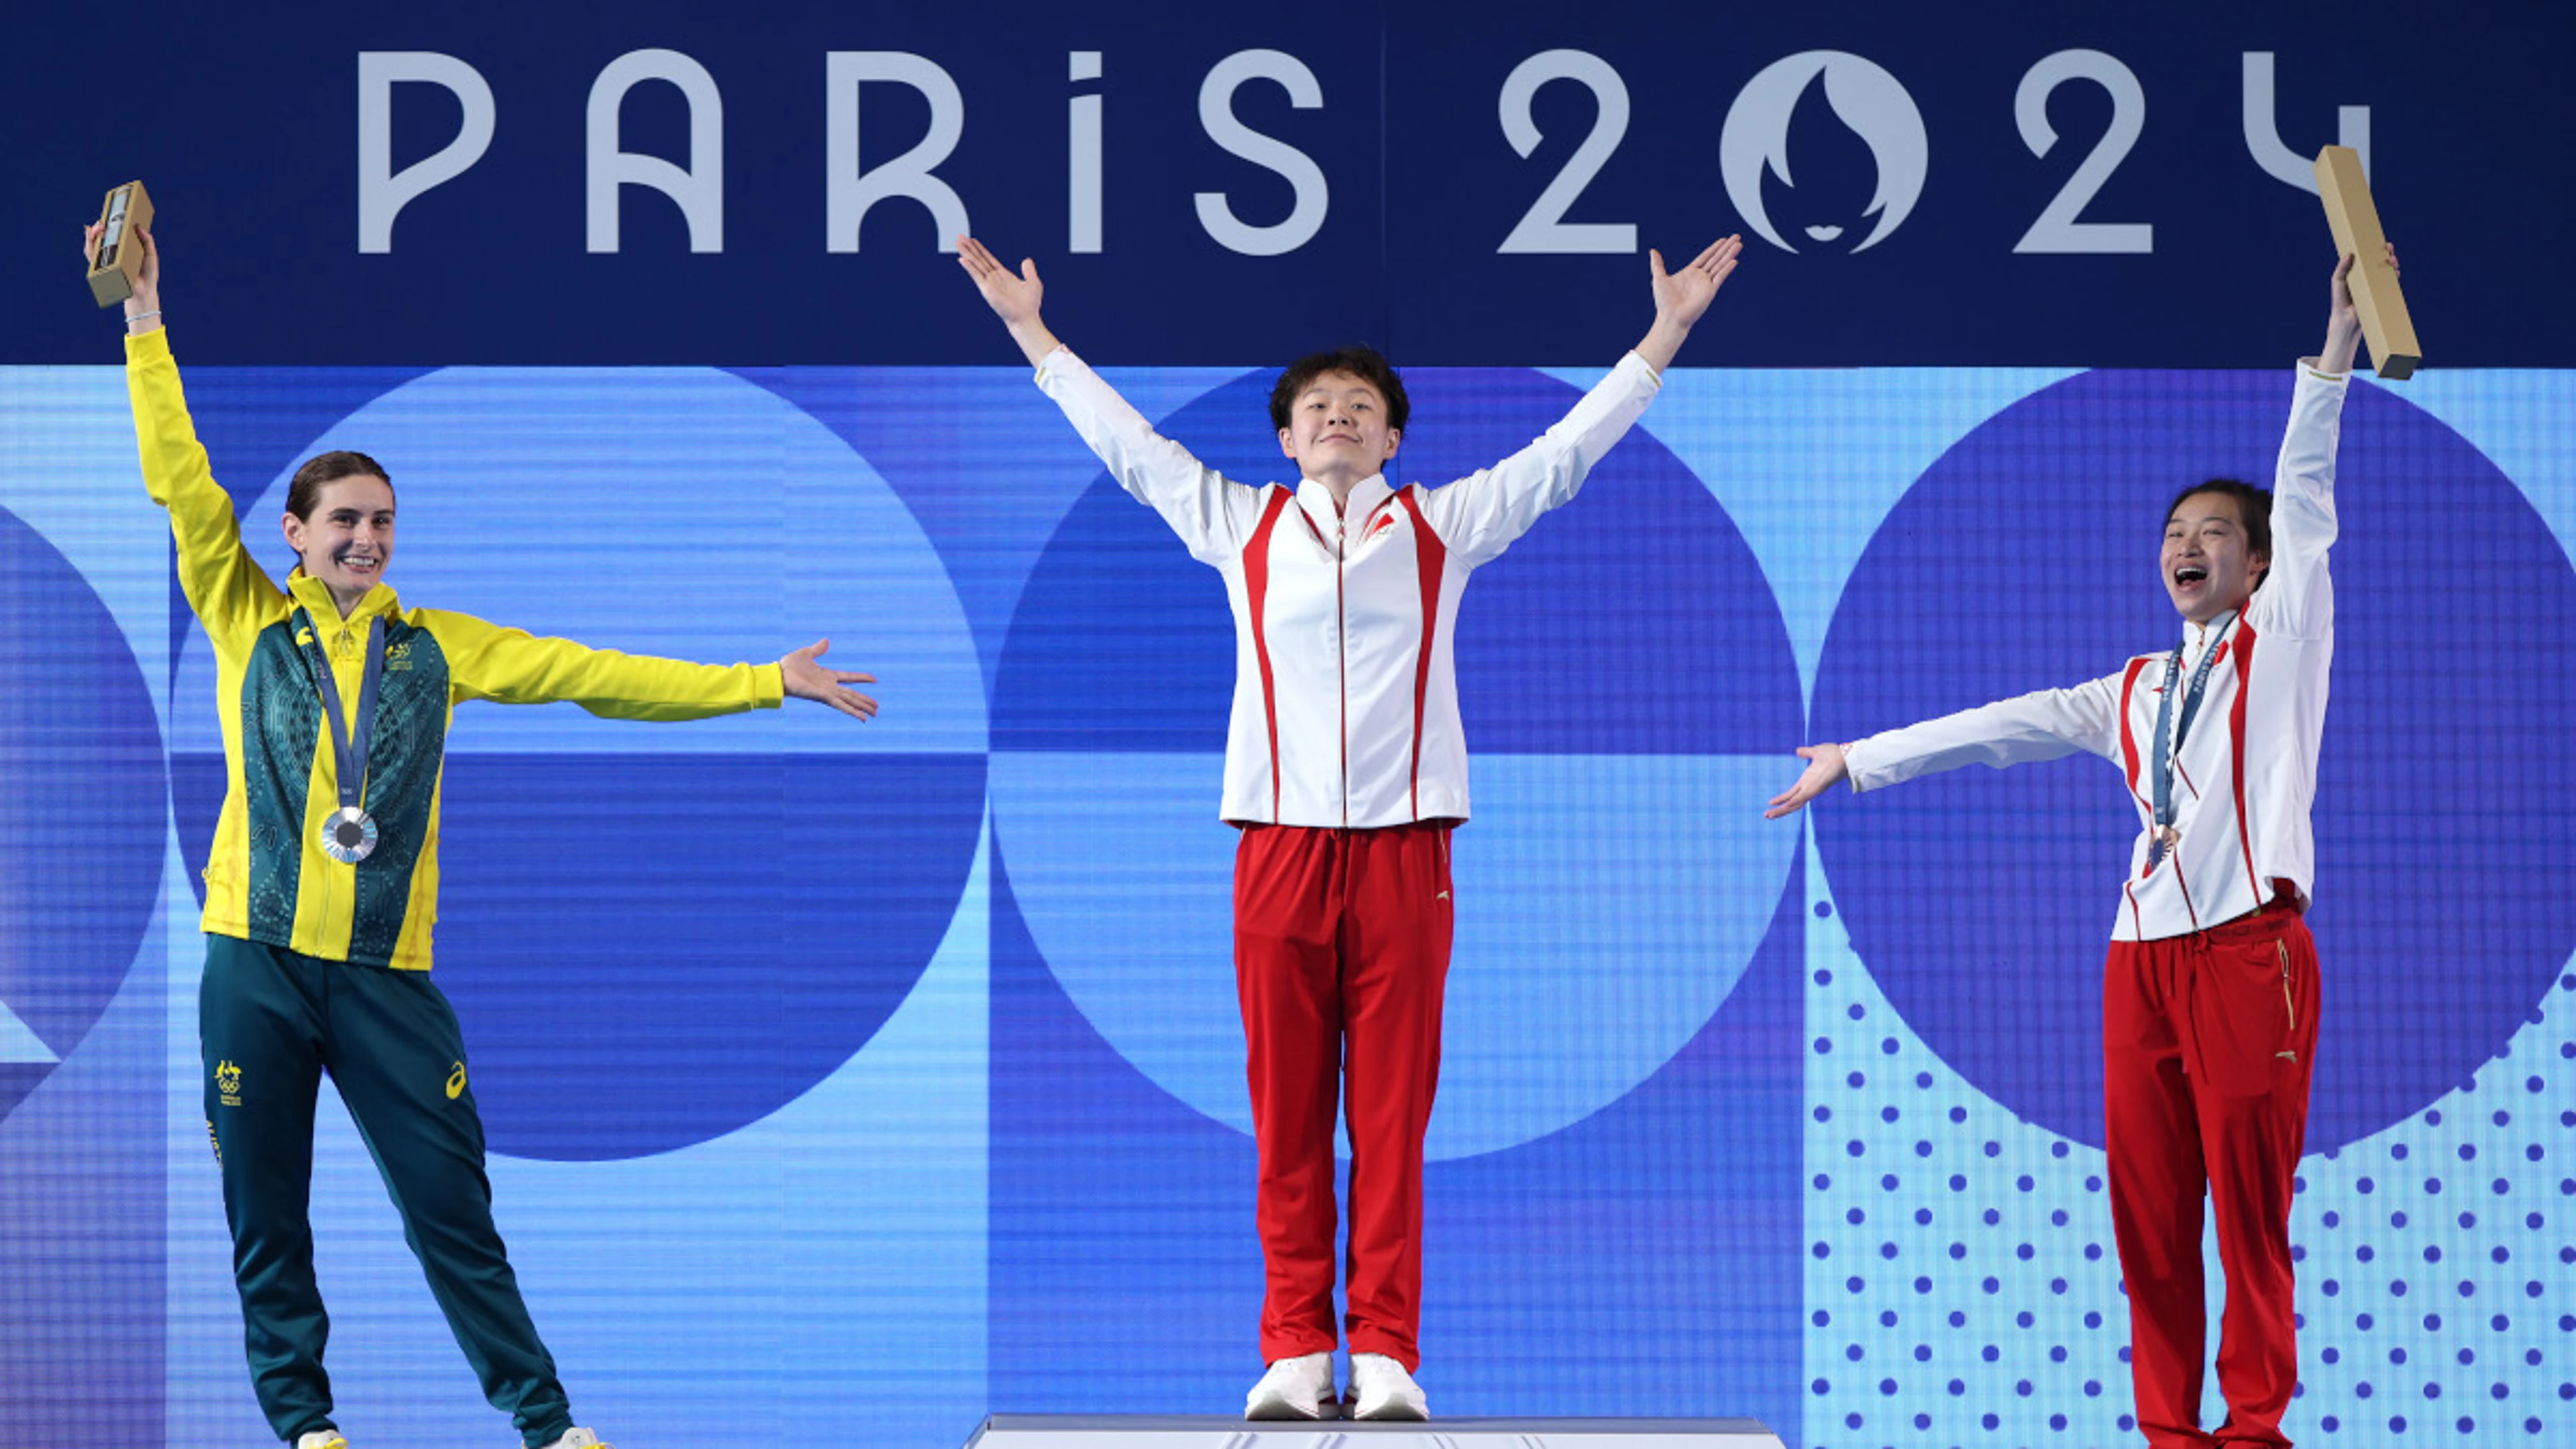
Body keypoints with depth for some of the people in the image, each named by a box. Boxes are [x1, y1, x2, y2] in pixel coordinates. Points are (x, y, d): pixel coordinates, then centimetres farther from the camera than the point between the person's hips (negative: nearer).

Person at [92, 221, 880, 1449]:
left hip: (384, 970, 1)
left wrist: (767, 684, 9)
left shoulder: (434, 649, 11)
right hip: (258, 960, -1)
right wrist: (146, 331, -9)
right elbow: (183, 484, -1)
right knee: (266, 1215, 4)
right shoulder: (248, 626, 6)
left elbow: (596, 676, 11)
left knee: (451, 1208, 0)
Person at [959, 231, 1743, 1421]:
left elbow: (1565, 453, 11)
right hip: (1279, 844, 1)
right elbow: (1126, 443, 18)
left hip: (1403, 846, -1)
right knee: (1286, 1110, 0)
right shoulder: (1242, 529, 12)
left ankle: (1385, 1351, 0)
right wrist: (1034, 335, 19)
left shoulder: (1440, 527, 11)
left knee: (1393, 1109, -2)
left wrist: (1665, 335, 9)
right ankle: (1295, 1349, 5)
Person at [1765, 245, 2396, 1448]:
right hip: (2143, 956, 5)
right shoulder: (2132, 692, 21)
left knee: (2249, 1202, -7)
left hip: (2249, 949, -5)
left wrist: (2334, 354, -10)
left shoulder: (2279, 644, 7)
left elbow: (2304, 498, -2)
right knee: (2147, 1211, 1)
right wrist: (1860, 760, 19)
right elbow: (2002, 728, 21)